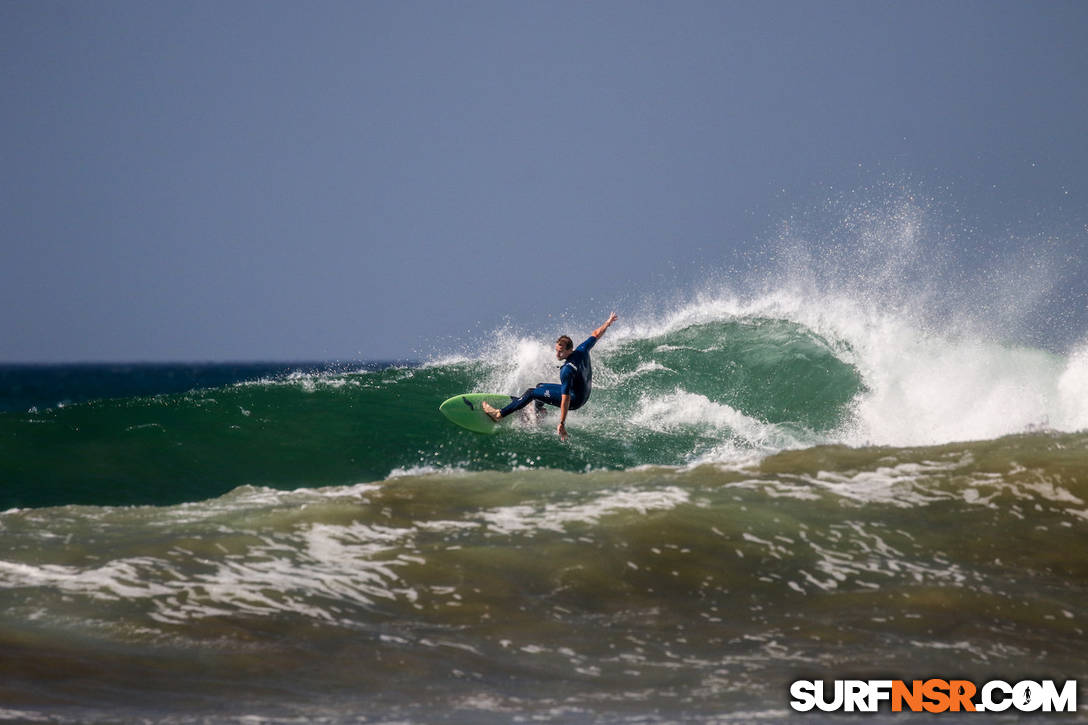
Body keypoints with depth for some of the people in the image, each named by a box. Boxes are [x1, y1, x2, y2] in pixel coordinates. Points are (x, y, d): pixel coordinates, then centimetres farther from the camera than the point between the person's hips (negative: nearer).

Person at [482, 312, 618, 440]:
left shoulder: (567, 370, -35)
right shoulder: (582, 350, -13)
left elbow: (566, 399, -35)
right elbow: (596, 334, 6)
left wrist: (562, 424, -33)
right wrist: (608, 323, 25)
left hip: (574, 400, -9)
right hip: (584, 394, 9)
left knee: (531, 393, -8)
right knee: (540, 386, 24)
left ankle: (499, 415, -6)